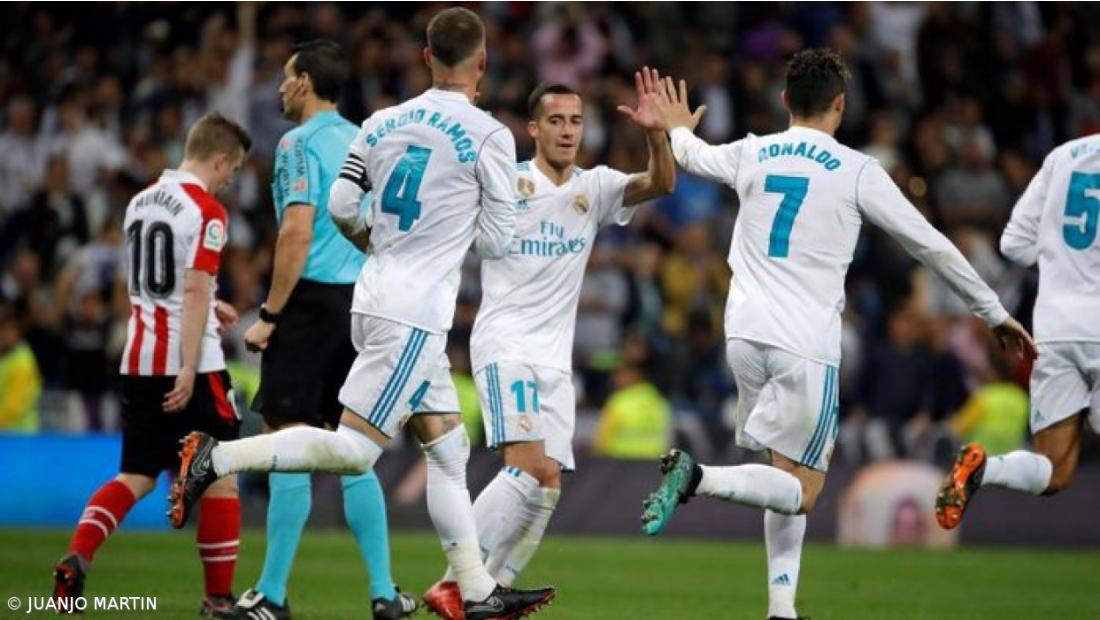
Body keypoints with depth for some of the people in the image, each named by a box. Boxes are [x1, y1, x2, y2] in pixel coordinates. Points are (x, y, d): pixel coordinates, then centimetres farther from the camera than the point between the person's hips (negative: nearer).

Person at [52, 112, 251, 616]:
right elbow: (195, 291, -18)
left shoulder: (140, 202, 13)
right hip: (190, 364, -7)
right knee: (220, 479, 5)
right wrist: (188, 371, -20)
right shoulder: (206, 211, -10)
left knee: (136, 476, 12)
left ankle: (76, 558, -9)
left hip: (139, 361, 7)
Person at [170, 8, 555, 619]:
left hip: (376, 296, 8)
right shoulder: (488, 135, -9)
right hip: (416, 312, -8)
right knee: (353, 449, -7)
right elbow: (497, 241, -6)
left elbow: (341, 207, 9)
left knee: (449, 448, 12)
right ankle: (218, 457, -12)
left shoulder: (383, 122, 8)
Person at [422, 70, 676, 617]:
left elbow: (661, 184, -5)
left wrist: (655, 133, -22)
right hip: (505, 344, -6)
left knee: (548, 484, -1)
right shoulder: (502, 182, -2)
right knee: (528, 468, -21)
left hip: (555, 358, 6)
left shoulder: (595, 188, 9)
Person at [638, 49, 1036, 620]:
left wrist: (679, 128, 57)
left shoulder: (751, 155, 8)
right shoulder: (857, 172, -3)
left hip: (745, 334, 6)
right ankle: (697, 478, -25)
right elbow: (931, 246, 2)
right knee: (799, 491, -1)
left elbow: (693, 156, 32)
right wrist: (994, 313, 12)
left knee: (793, 480, 18)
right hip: (806, 346, -5)